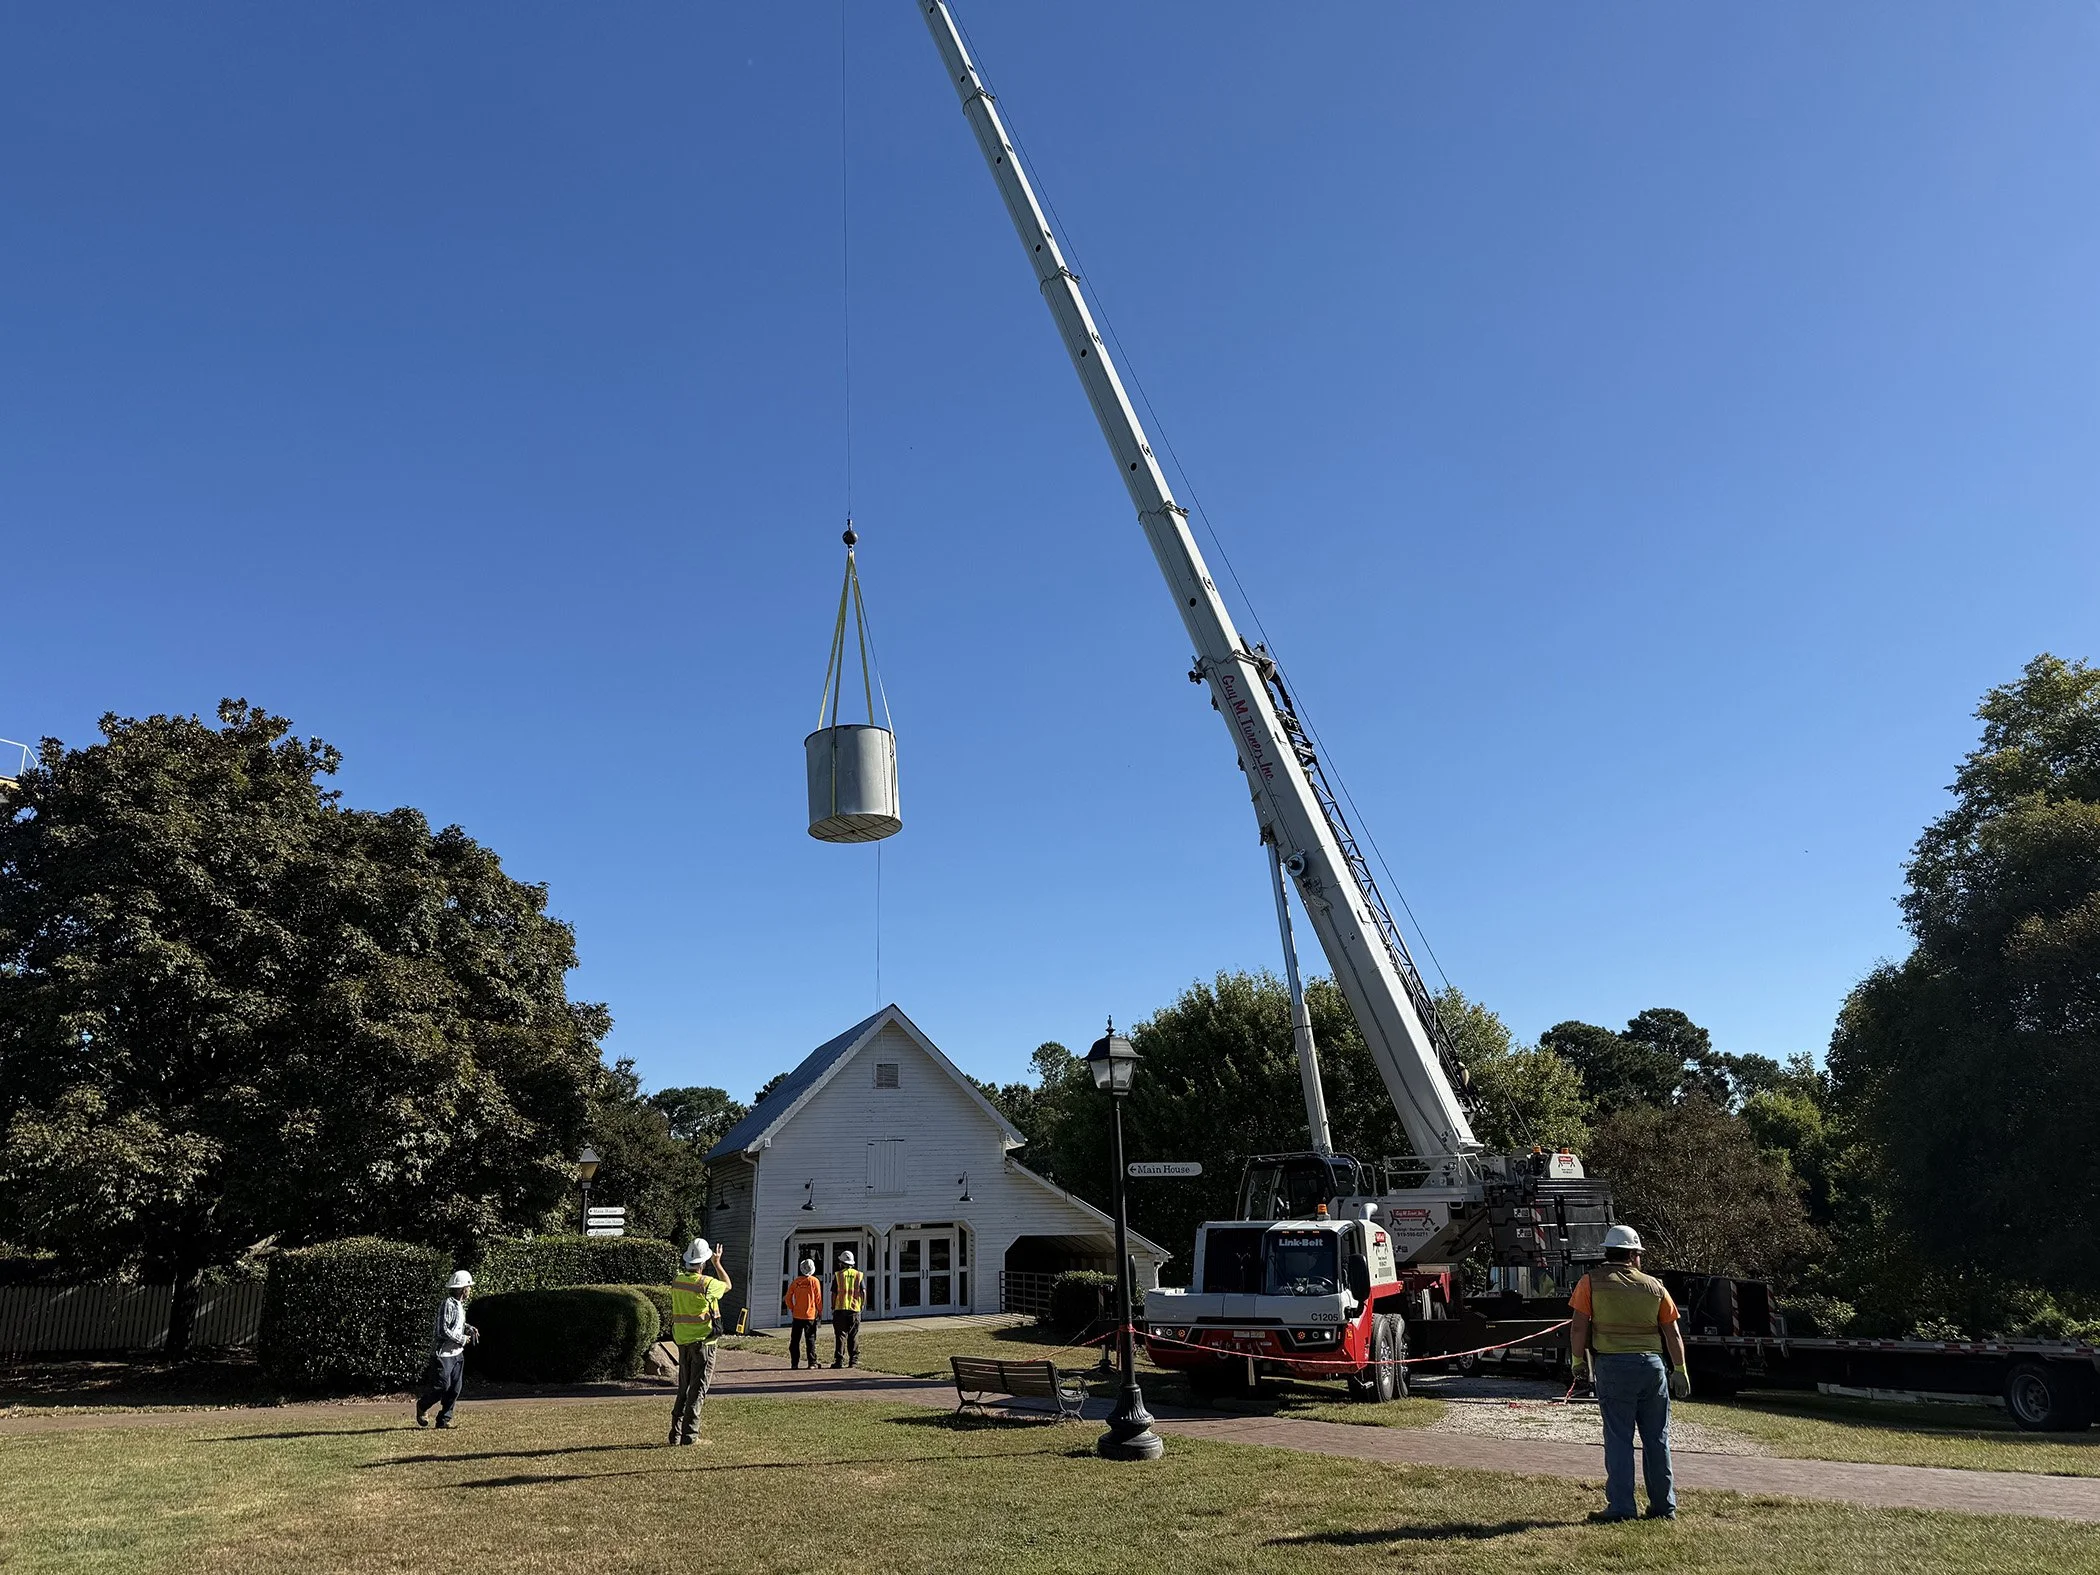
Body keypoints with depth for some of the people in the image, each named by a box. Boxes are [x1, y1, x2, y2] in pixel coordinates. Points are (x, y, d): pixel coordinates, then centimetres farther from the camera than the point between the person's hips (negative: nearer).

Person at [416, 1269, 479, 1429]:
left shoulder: (461, 1305, 12)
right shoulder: (448, 1305, -18)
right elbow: (443, 1330, -24)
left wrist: (470, 1328, 9)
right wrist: (462, 1339, -16)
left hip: (457, 1353, 9)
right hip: (443, 1353, -9)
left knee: (455, 1388, 5)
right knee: (442, 1385, -7)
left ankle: (444, 1419, 13)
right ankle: (422, 1405, 20)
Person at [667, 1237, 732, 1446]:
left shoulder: (677, 1281, 1)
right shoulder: (707, 1284, -16)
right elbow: (727, 1285, 5)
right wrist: (717, 1263, 15)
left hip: (682, 1341, 6)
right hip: (703, 1341, -6)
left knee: (683, 1388, 16)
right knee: (698, 1389, -1)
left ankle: (676, 1433, 17)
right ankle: (690, 1435, -3)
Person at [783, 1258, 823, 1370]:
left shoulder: (795, 1281, 0)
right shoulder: (814, 1281, -6)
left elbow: (788, 1298, 2)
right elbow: (818, 1298, -4)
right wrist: (820, 1311, 7)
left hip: (797, 1315, 2)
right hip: (810, 1315, -2)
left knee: (795, 1340, 9)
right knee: (810, 1340, 3)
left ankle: (794, 1363, 9)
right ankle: (812, 1363, 0)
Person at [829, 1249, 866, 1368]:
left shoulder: (838, 1275, 0)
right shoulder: (859, 1275, 6)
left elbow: (834, 1293, -2)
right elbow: (863, 1292, 1)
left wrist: (832, 1307, 8)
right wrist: (862, 1305, 11)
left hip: (840, 1309, -2)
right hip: (855, 1309, 2)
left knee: (840, 1335, 1)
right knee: (853, 1337, 8)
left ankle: (839, 1360, -2)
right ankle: (854, 1361, 6)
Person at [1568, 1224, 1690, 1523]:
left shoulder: (1592, 1281, 0)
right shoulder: (1654, 1286, 8)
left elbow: (1578, 1326, -6)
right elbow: (1673, 1333, 10)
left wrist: (1578, 1360, 5)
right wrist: (1680, 1371, 18)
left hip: (1612, 1365, -2)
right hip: (1652, 1364, 3)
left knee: (1618, 1438, 2)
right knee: (1657, 1439, 12)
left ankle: (1621, 1507, 0)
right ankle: (1664, 1506, 19)